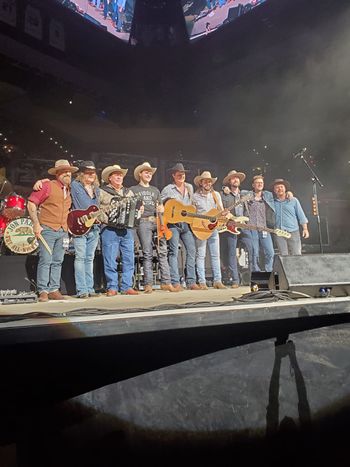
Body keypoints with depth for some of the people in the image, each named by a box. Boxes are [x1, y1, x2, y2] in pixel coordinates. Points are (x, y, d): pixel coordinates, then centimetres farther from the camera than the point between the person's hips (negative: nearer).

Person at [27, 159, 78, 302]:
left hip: (63, 231, 6)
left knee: (57, 261, 7)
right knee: (45, 260, -6)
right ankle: (43, 291, 2)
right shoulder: (48, 186, -4)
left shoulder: (69, 190, 15)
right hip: (47, 229, -6)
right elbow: (31, 203, -7)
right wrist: (36, 224, -12)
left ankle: (54, 290, 15)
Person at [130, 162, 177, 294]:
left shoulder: (155, 190, 26)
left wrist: (161, 209, 2)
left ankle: (166, 282, -6)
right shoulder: (133, 189, 13)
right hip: (143, 222, -4)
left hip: (157, 221, 4)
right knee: (147, 254, -8)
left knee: (163, 252, -6)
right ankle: (148, 284, -5)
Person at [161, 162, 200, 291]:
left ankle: (191, 282, 4)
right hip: (173, 223, -5)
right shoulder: (167, 190, 1)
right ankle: (175, 283, -6)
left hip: (187, 223, 5)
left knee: (191, 250, -1)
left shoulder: (189, 187, 17)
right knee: (174, 252, -7)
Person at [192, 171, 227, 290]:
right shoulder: (195, 196, 3)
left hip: (213, 227, 4)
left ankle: (217, 281, 9)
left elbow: (221, 211, 14)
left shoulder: (216, 195, 14)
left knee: (216, 255, 4)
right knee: (200, 255, -4)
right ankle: (202, 282, 0)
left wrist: (224, 214, -8)